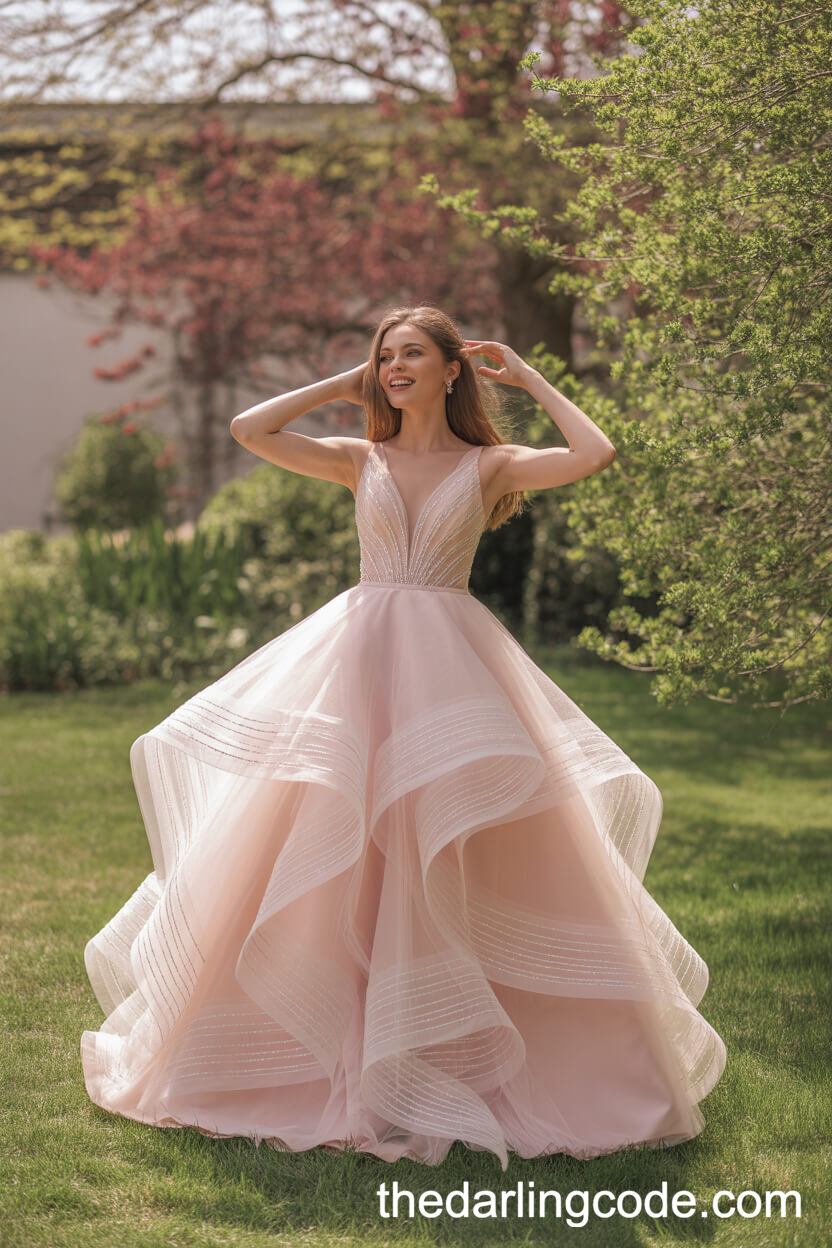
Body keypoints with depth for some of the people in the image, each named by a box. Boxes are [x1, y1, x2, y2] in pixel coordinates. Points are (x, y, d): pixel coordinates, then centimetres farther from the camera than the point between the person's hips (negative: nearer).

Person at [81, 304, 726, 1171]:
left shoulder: (489, 465, 5)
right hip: (358, 660, 2)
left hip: (455, 668, -2)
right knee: (324, 853, 1)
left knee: (456, 865, -4)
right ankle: (333, 1058, 14)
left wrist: (530, 380, 3)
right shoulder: (360, 461, 11)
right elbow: (248, 429, 4)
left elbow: (597, 453, -8)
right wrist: (344, 385, 9)